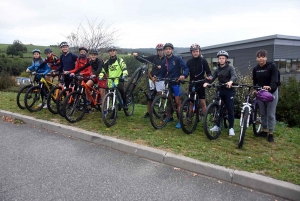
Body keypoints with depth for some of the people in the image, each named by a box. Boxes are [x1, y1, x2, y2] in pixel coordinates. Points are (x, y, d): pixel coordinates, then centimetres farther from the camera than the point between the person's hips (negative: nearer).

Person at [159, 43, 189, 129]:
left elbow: (186, 68, -10)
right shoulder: (163, 62, 9)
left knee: (178, 102, -4)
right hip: (167, 83, 5)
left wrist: (184, 75, -29)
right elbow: (162, 74, 11)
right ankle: (170, 117, 28)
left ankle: (180, 121, 3)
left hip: (176, 83, -5)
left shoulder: (177, 59, -6)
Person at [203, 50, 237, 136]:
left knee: (230, 109, -4)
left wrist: (230, 81, -45)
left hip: (229, 91, -5)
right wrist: (207, 83, -23)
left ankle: (231, 128, 4)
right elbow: (212, 78, -2)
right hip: (220, 90, 5)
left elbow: (234, 76, -23)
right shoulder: (217, 69, 10)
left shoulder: (230, 68, -5)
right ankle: (217, 125, 18)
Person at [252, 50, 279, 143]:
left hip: (271, 92, -4)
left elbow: (275, 79, -23)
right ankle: (264, 130, 25)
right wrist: (255, 89, -12)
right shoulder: (255, 69, 4)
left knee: (271, 114, -2)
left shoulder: (272, 66, -10)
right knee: (262, 113, 12)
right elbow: (255, 82, 7)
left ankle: (271, 133, 9)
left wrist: (270, 87, -41)